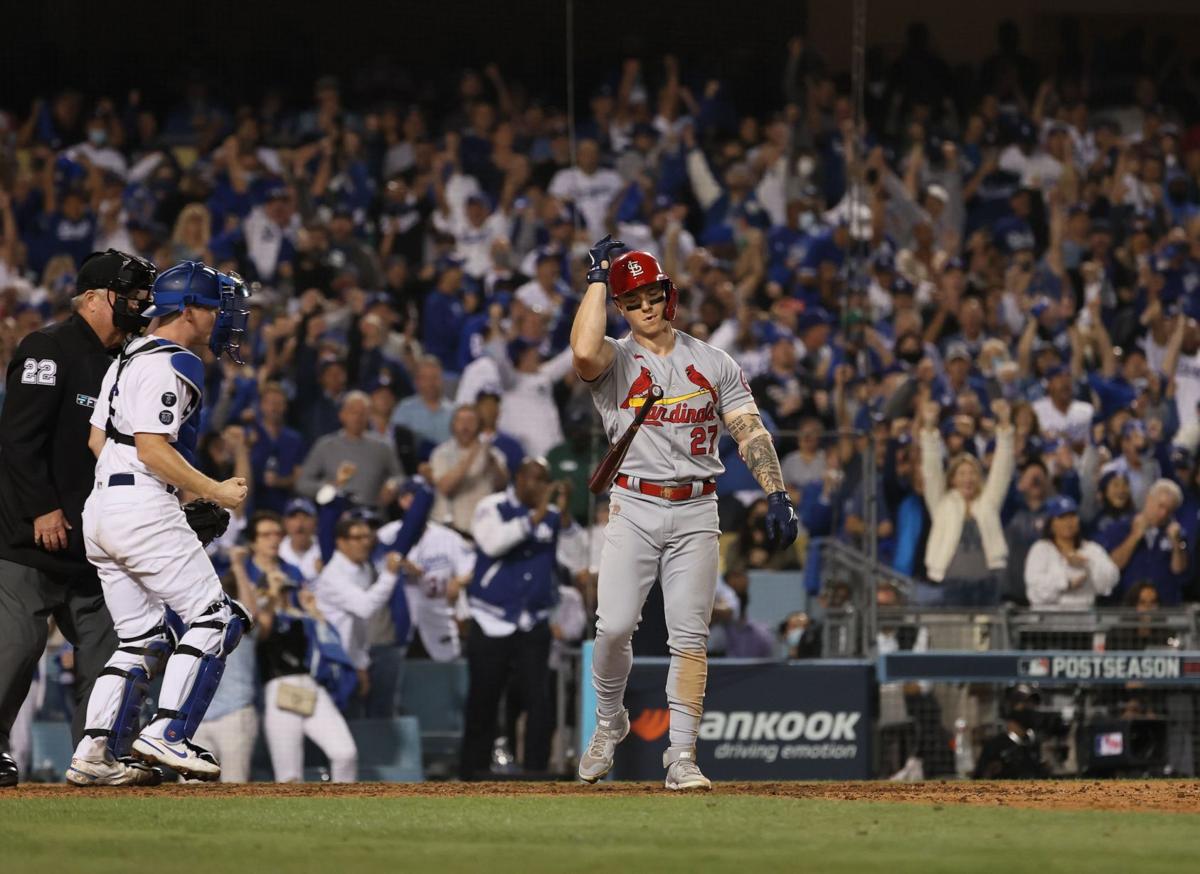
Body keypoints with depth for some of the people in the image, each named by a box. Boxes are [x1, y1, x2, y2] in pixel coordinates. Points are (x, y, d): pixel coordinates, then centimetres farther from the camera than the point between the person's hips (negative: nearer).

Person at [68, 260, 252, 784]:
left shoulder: (126, 360, 21)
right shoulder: (172, 365, -10)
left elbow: (96, 439, 22)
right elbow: (153, 449, -18)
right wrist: (215, 492, -12)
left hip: (101, 507, 10)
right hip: (143, 509, -10)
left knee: (143, 640, 11)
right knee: (215, 618, -6)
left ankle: (94, 751, 0)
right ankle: (167, 734, -16)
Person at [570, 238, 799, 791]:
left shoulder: (713, 363, 10)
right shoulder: (615, 360, 2)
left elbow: (750, 432, 4)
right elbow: (583, 352, -23)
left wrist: (777, 495, -10)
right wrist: (599, 275, -12)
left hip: (695, 512, 1)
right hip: (633, 509, -1)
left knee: (689, 638, -4)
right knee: (613, 627, -11)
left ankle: (682, 756, -3)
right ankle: (609, 724, 15)